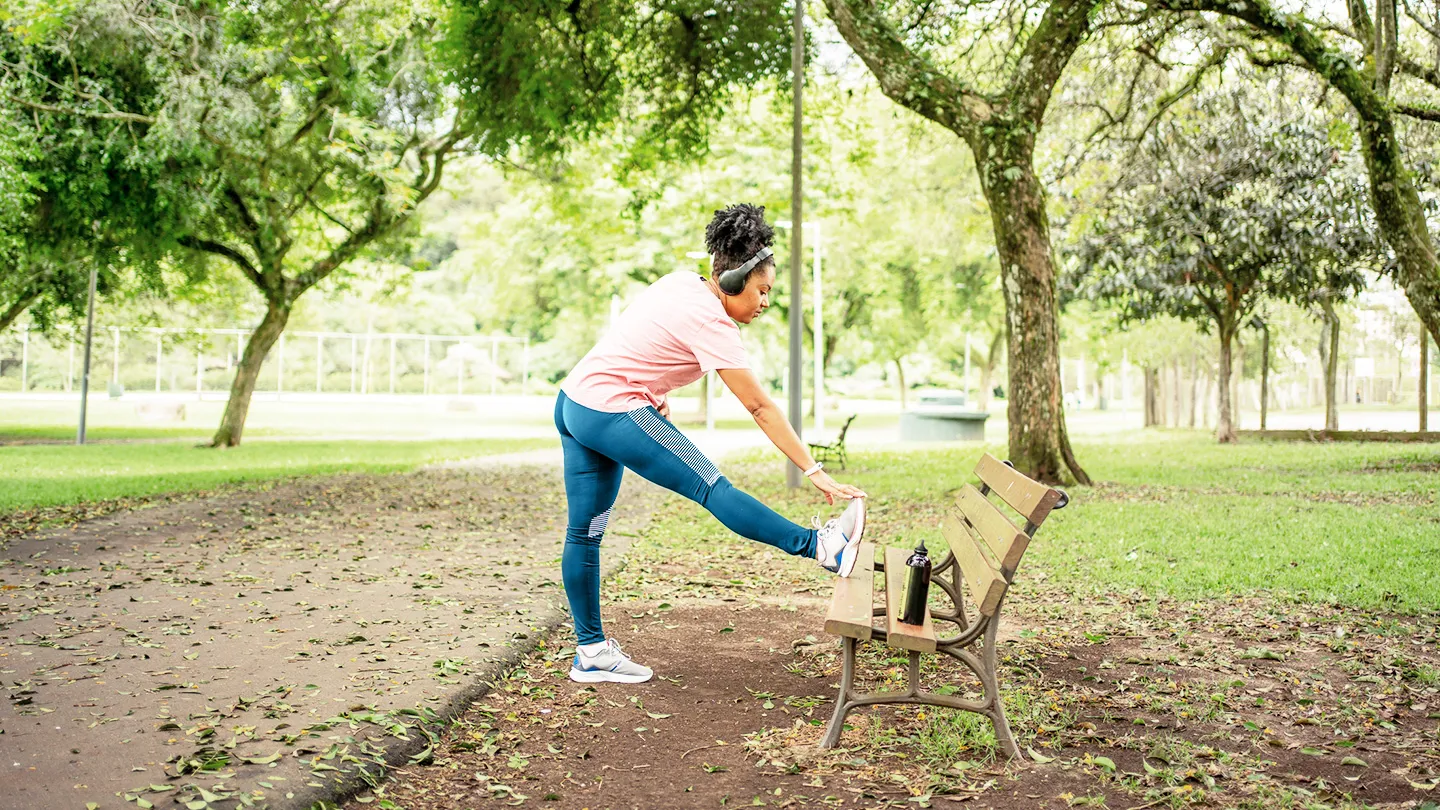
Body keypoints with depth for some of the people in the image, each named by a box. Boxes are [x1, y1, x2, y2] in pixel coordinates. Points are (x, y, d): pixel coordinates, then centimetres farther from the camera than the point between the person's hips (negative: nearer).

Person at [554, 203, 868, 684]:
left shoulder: (680, 283, 8)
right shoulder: (710, 324, -16)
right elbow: (761, 408, -17)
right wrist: (814, 471, -16)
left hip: (573, 402, 10)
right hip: (612, 412, -9)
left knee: (584, 533, 11)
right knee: (711, 487, -11)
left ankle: (590, 653, 19)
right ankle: (821, 547, -10)